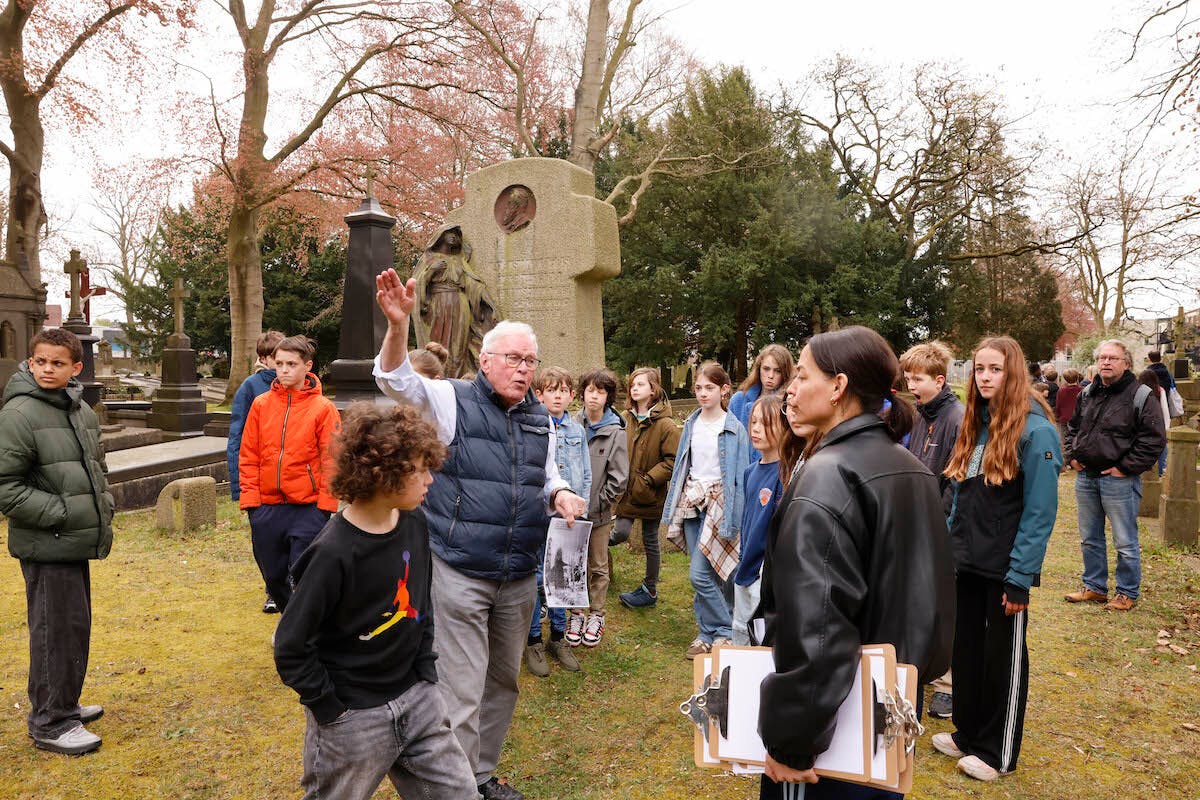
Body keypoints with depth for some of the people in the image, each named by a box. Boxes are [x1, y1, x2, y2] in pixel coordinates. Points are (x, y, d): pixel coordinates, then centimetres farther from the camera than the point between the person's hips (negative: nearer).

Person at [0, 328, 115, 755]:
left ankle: (62, 703, 34)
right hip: (46, 545, -8)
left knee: (76, 625, 18)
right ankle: (50, 723, 11)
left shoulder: (83, 412, 10)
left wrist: (103, 505, 9)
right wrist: (59, 513, -17)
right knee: (57, 630, -2)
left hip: (77, 542, 8)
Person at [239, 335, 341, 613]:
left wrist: (325, 505, -10)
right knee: (274, 577, 14)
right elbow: (249, 457, 7)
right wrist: (250, 499, 0)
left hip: (308, 509, -4)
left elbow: (331, 461, -5)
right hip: (266, 509, 4)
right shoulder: (261, 404, 5)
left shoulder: (323, 408, -4)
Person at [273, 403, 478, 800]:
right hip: (352, 718, -5)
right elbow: (290, 648, -17)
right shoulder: (335, 554, -24)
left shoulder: (414, 524, -4)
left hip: (417, 699, 6)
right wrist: (330, 708, -11)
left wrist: (425, 671, 9)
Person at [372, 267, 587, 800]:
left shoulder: (541, 420, 10)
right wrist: (398, 323, -38)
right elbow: (395, 380, -20)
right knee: (460, 693, -1)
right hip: (459, 573, -6)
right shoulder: (454, 403, -6)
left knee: (503, 683, 19)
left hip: (520, 577, 6)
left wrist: (561, 495, -2)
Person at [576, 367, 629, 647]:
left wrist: (597, 503, -9)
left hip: (599, 513, -2)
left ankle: (596, 616, 25)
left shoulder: (616, 432, -7)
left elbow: (618, 478, -7)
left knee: (598, 567, 11)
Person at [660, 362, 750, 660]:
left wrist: (735, 517, -10)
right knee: (709, 572, 10)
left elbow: (740, 475, -6)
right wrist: (673, 509, 12)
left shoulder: (734, 428, -6)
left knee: (700, 574, -11)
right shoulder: (691, 425, 9)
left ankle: (723, 630, 8)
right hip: (692, 500, 5)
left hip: (718, 501, -5)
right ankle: (708, 632, 22)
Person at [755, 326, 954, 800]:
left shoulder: (826, 476, -23)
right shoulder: (911, 468, 5)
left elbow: (813, 627, -28)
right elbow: (928, 585, 14)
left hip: (837, 721, -8)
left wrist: (788, 740, -22)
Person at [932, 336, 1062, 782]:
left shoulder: (1034, 430, -15)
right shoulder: (975, 424, 8)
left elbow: (1040, 512, -17)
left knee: (1003, 657, 9)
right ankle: (967, 734, 34)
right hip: (966, 562, 7)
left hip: (1005, 568, -7)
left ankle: (997, 753, 24)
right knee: (966, 649, 17)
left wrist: (1021, 576, -18)